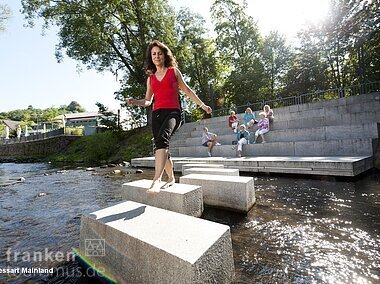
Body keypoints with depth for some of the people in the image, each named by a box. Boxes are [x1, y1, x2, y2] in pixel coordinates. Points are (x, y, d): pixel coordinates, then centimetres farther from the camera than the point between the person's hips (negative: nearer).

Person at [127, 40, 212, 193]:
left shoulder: (174, 71, 13)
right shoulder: (150, 78, 20)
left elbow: (187, 90, 15)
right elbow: (147, 101, 20)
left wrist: (202, 105, 13)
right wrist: (135, 102, 0)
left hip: (172, 112, -4)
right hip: (157, 114, 4)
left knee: (162, 139, -32)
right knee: (163, 147, 5)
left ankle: (157, 179, -37)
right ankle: (171, 178, 23)